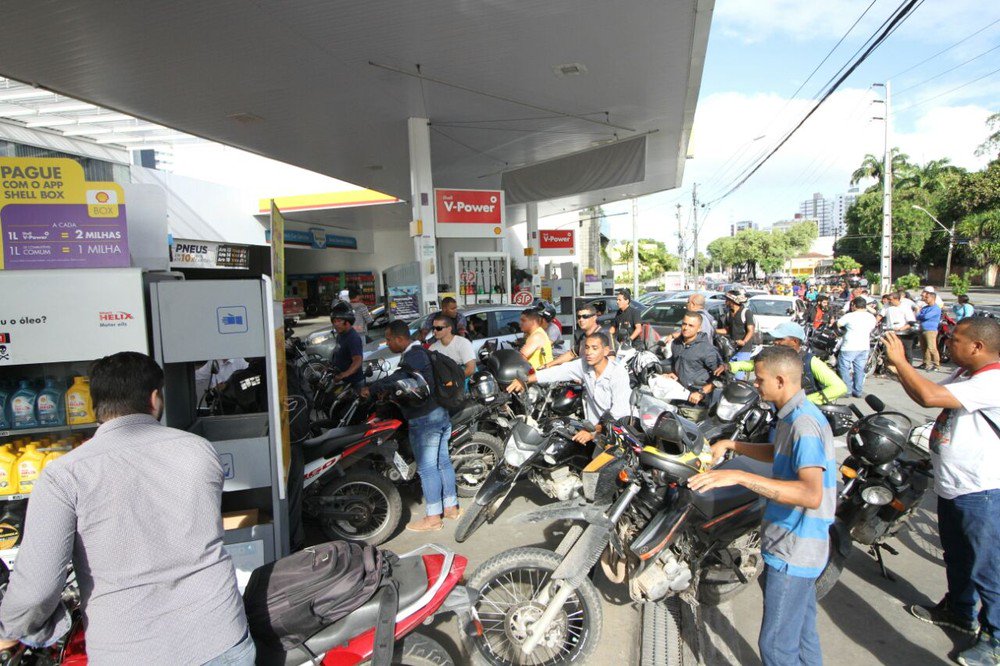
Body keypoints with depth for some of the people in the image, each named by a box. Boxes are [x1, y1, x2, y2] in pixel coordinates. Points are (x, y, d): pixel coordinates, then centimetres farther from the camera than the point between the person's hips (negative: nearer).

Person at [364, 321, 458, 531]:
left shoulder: (413, 356, -17)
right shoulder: (420, 351, 15)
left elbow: (398, 378, -33)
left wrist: (370, 389, -27)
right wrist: (384, 392, 15)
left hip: (424, 419, -10)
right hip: (440, 414, 10)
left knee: (427, 468, -2)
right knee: (443, 462, 16)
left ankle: (433, 518, 7)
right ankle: (451, 507, 26)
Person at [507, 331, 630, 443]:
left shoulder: (618, 373, -21)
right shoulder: (584, 365, -5)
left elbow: (619, 411, -26)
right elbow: (558, 371, -12)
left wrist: (593, 432, -35)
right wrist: (526, 379, -24)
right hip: (596, 425, 5)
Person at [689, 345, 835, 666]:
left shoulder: (804, 424, -26)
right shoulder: (793, 414, 6)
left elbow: (812, 494, -37)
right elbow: (777, 453, 25)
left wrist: (740, 476, -41)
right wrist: (732, 444, 14)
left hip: (793, 551, -10)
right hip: (797, 546, 10)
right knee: (802, 634, 24)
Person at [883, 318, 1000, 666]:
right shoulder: (964, 373, 6)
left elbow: (931, 396, -35)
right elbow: (924, 395, 13)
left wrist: (899, 360, -25)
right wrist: (901, 368, -2)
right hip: (951, 485, 10)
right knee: (956, 558, 26)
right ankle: (959, 611, 46)